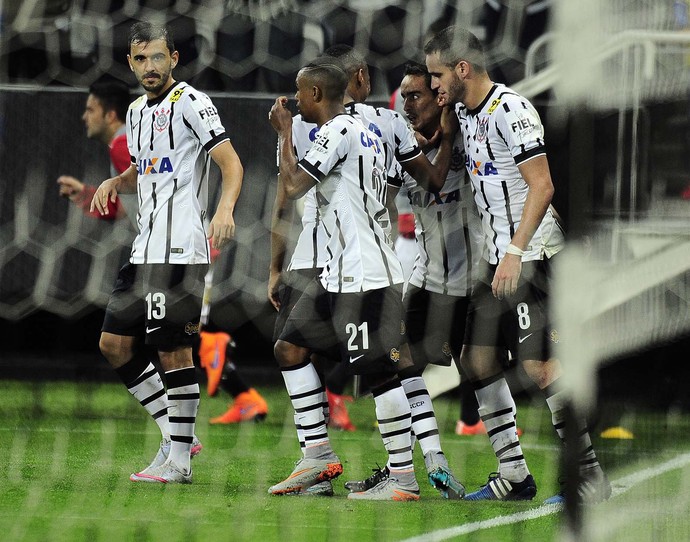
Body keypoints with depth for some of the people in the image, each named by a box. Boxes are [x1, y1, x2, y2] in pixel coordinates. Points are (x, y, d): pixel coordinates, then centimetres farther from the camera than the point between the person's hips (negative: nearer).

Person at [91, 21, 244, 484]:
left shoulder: (191, 103, -8)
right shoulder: (137, 111, 18)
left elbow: (231, 163, -15)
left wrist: (225, 209, -33)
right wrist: (115, 183, 10)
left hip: (180, 249, -9)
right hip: (145, 249, 9)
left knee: (174, 349, -7)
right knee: (114, 342, 8)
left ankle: (179, 461, -1)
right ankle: (176, 434, 17)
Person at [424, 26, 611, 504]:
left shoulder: (510, 110, -15)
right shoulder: (464, 112, 13)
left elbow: (542, 187, -20)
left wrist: (515, 253, -24)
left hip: (533, 254, -10)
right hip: (498, 257, 10)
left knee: (539, 365, -12)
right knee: (478, 359, 7)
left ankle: (591, 477, -6)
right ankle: (514, 477, 13)